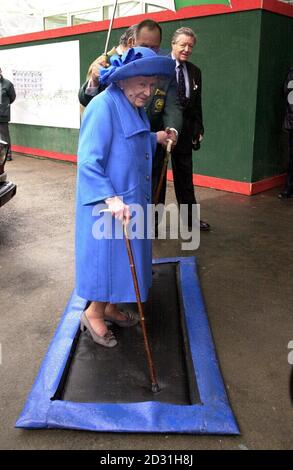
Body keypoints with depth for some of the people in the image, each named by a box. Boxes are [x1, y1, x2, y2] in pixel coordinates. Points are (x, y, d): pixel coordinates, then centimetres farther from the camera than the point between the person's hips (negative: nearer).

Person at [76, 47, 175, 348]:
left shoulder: (135, 107, 8)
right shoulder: (103, 106, -20)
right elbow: (88, 161, -24)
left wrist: (155, 139, 10)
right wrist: (111, 198, -30)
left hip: (132, 200, 9)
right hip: (107, 204, -9)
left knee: (125, 256, 18)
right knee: (108, 254, 3)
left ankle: (110, 307, 36)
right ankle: (93, 313, 24)